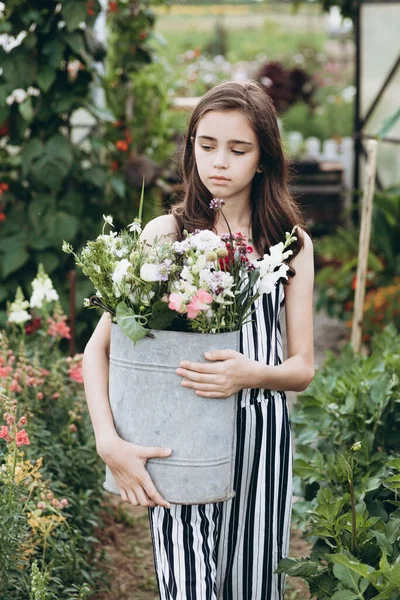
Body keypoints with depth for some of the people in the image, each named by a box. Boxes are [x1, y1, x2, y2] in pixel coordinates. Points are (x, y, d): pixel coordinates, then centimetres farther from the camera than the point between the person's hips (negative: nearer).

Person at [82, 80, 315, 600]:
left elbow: (303, 368, 6)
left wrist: (253, 374, -17)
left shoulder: (292, 244, 7)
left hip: (263, 440, 2)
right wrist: (110, 442, -19)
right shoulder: (166, 234, 0)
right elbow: (98, 348, -4)